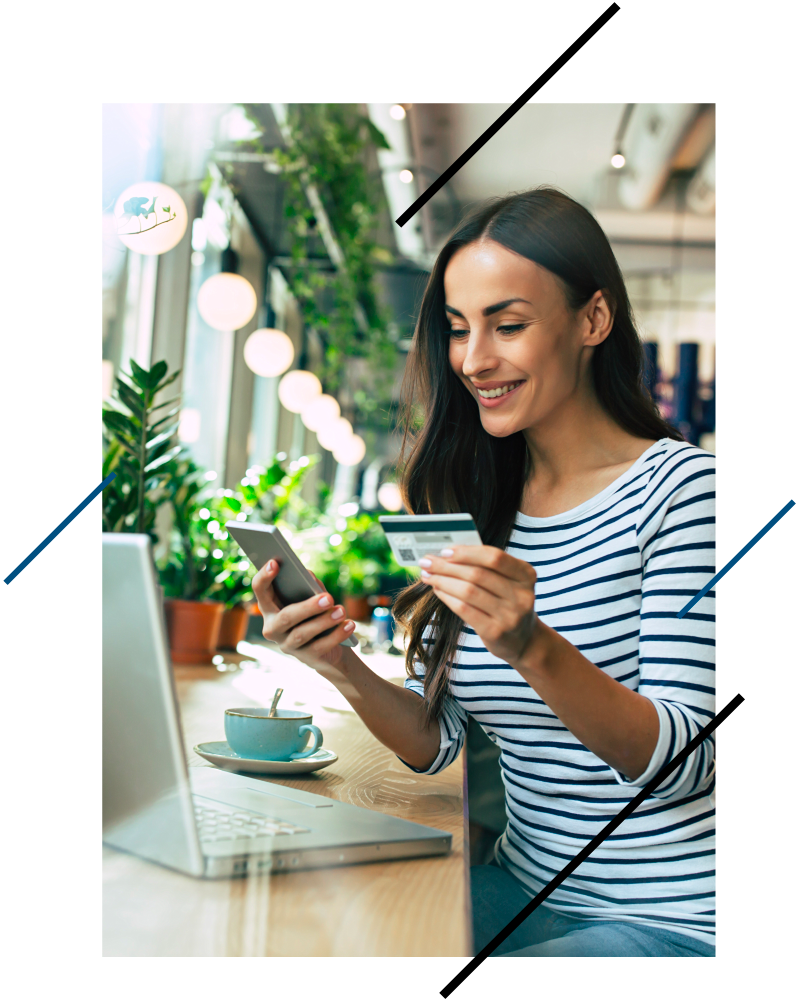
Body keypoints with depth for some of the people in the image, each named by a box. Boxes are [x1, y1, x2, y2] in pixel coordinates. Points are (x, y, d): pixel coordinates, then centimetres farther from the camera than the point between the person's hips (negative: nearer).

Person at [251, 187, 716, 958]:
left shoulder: (678, 484, -15)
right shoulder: (472, 505, 1)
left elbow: (680, 762, -19)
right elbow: (434, 743, 1)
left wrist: (531, 647, -35)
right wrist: (342, 669, -18)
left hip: (673, 918, -4)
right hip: (525, 890, 5)